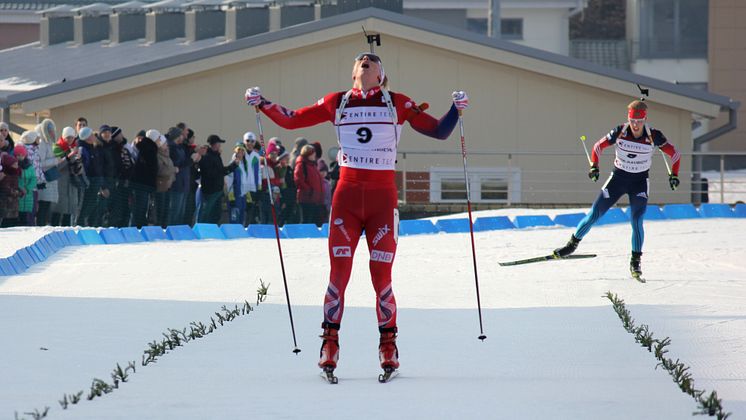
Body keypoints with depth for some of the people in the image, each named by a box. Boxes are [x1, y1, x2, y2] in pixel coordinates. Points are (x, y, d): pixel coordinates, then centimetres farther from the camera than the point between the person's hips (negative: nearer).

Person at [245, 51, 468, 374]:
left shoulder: (397, 104, 6)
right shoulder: (337, 103, 10)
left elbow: (438, 131, 6)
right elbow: (291, 120, 15)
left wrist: (456, 110, -10)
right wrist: (263, 105, 3)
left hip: (383, 197, -1)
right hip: (347, 196, 1)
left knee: (382, 276, -3)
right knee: (339, 273, -5)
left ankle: (388, 346, 8)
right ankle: (329, 343, 1)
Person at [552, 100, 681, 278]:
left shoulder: (653, 136, -17)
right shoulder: (620, 132, -15)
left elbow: (674, 154, -6)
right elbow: (599, 146, -2)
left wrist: (674, 174, -17)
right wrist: (594, 166, -14)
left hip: (639, 183, -1)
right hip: (618, 177, 1)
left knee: (636, 222, -16)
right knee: (594, 215, -1)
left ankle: (635, 262, -1)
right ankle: (573, 244, 19)